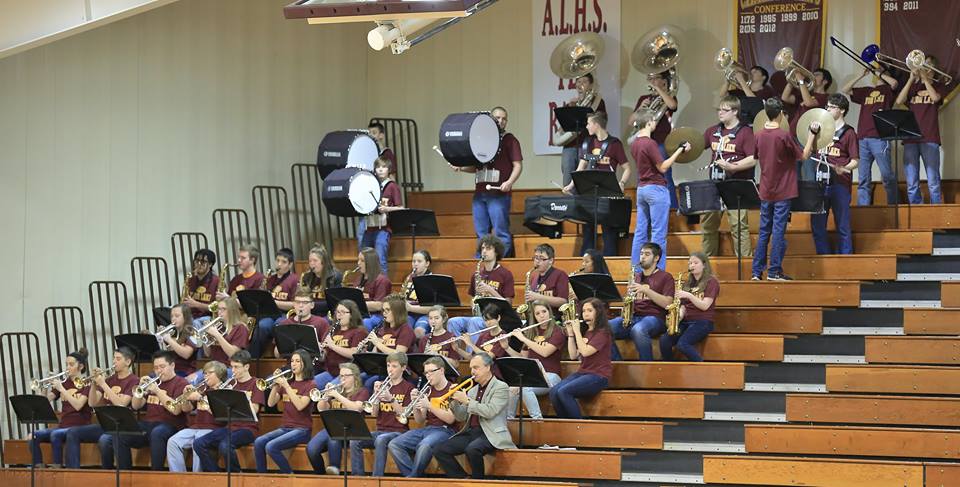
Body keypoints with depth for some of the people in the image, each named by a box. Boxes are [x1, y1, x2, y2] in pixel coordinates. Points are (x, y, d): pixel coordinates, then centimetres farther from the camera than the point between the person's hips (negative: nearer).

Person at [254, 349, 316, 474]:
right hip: (284, 427, 6)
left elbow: (300, 406, -17)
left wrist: (286, 386, -17)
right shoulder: (287, 382, 14)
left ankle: (289, 474, -11)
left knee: (271, 446, -28)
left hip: (302, 429, -6)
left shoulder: (309, 384, -1)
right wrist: (275, 385, -7)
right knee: (258, 442, -21)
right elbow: (271, 403, 7)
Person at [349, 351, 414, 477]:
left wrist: (391, 399, -19)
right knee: (354, 441, -21)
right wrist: (376, 394, -6)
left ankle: (377, 477, -38)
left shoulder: (408, 388, 1)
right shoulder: (383, 386, 15)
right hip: (380, 430, 5)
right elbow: (374, 414, 9)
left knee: (380, 440, -38)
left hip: (399, 431, -5)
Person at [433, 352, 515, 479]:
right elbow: (461, 417, 17)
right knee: (440, 451, -12)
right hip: (470, 432, 7)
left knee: (472, 449, -37)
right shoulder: (473, 390, 20)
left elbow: (490, 411, -15)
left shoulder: (501, 387, -1)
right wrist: (455, 400, 1)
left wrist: (467, 401, -12)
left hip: (491, 434, -7)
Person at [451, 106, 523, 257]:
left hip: (498, 194, -6)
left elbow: (518, 165, -5)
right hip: (480, 192, 6)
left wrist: (509, 182, -22)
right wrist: (460, 168, 9)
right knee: (481, 233, 8)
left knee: (501, 233, -7)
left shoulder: (509, 140, 2)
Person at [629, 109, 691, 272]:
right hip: (656, 188, -9)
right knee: (658, 233, -5)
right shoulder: (650, 143, -17)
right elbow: (662, 167, -15)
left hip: (641, 189, 9)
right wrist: (679, 151, -10)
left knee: (640, 232, 10)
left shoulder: (635, 144, 10)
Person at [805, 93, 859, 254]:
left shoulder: (848, 133, 0)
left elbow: (855, 161, -2)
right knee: (817, 225, 6)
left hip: (840, 185, -5)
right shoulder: (821, 130, 13)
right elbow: (805, 155, 7)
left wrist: (842, 169, -23)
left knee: (842, 226, 0)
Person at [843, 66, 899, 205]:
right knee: (863, 179, 3)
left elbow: (894, 83, -12)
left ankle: (893, 205, -1)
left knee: (887, 175, -8)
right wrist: (862, 75, 12)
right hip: (862, 138, 5)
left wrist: (880, 73, 3)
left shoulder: (888, 89, 9)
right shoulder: (866, 91, 23)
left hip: (879, 138, -5)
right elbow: (845, 90, 16)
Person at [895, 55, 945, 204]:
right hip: (910, 138, 3)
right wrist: (911, 79, -1)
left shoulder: (939, 86, 13)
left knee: (933, 182, -9)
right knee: (911, 183, 0)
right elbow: (899, 101, 3)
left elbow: (935, 97, -9)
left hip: (930, 139, -3)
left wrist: (924, 77, -6)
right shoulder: (913, 87, 19)